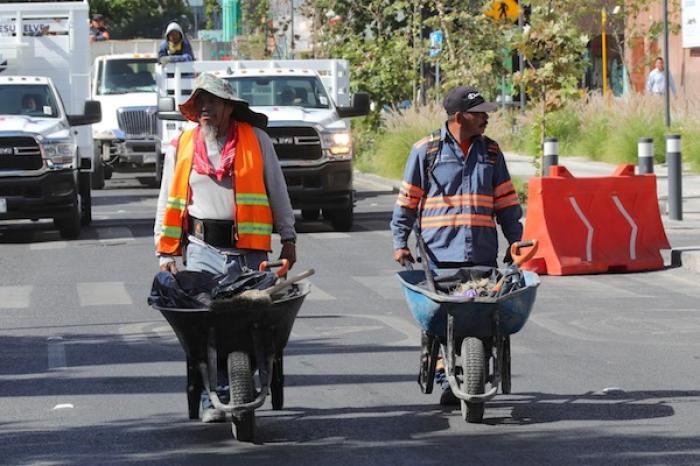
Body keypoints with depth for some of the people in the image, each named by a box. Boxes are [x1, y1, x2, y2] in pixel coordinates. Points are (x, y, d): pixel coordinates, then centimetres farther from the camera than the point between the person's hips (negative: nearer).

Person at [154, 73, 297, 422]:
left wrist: (288, 238, 9)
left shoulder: (255, 140, 5)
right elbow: (168, 203, 12)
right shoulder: (181, 147, 8)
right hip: (203, 249, 1)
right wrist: (165, 252, 7)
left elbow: (277, 191, 11)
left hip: (249, 249, -1)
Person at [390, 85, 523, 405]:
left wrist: (515, 241, 11)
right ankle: (445, 381, 1)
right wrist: (400, 243, -2)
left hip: (482, 253, 3)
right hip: (439, 253, -3)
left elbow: (506, 201, 17)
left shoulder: (490, 152, 13)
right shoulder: (426, 151, 2)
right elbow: (407, 200, 4)